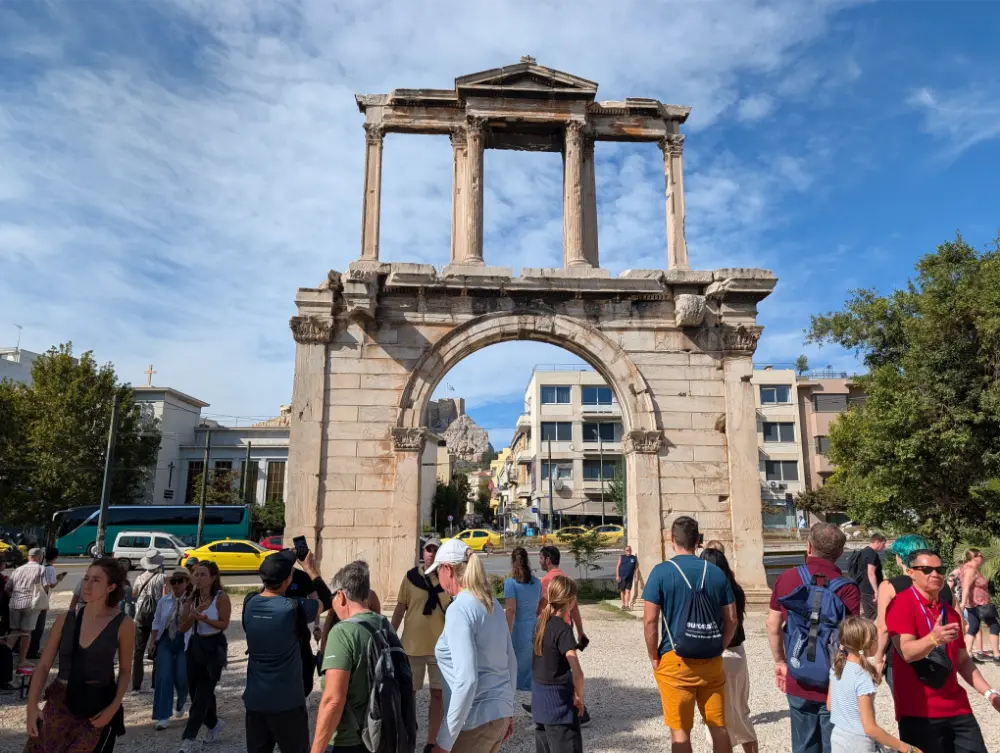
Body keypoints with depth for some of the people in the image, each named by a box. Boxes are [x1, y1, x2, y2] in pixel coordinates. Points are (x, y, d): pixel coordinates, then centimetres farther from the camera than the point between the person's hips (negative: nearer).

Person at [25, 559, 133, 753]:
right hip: (59, 703, 3)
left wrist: (114, 707, -10)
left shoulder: (122, 624, -8)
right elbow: (43, 666, 2)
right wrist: (32, 706, -9)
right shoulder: (65, 620, -1)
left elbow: (125, 670, 0)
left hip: (96, 706, -2)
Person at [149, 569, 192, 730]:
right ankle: (163, 717, 3)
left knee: (181, 677, 2)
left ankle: (181, 703, 36)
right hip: (165, 641, 3)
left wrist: (187, 604, -24)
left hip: (185, 643, -3)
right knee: (164, 678, -4)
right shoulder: (164, 600, 4)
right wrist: (152, 642, 4)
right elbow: (156, 623, 10)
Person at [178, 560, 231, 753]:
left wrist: (205, 619, -30)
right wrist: (193, 614, -22)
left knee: (202, 693, -4)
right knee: (195, 690, 12)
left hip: (214, 646, -6)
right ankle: (214, 724, 34)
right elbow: (183, 628, -2)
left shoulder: (221, 597, -16)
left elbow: (224, 624, -15)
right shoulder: (193, 597, 0)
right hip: (196, 645, 6)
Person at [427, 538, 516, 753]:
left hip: (475, 719, -8)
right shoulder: (493, 604, 6)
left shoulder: (459, 609, -18)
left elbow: (466, 680, -24)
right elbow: (511, 662, 14)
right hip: (500, 713, 8)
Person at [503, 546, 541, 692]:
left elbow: (511, 610, -18)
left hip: (519, 631, -5)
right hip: (534, 631, 5)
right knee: (533, 668, 15)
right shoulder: (536, 582, 5)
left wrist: (506, 636, -17)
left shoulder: (511, 582, -12)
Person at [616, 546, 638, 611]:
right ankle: (623, 604, 19)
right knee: (622, 591, 8)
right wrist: (617, 575, -5)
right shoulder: (621, 557, 6)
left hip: (629, 578, 0)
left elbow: (636, 568, 8)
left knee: (628, 591, -8)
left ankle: (627, 605, -9)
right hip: (621, 577, 0)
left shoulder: (634, 558, 7)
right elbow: (617, 566, 3)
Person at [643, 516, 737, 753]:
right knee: (718, 727, 16)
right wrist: (718, 649, 15)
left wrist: (654, 658, -1)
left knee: (680, 730, 6)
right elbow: (731, 619, 5)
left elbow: (650, 620, -12)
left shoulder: (662, 572, -9)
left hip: (676, 661, -4)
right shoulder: (716, 572, 3)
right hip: (712, 662, 4)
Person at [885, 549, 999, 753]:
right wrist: (933, 638, -37)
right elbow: (906, 652, -21)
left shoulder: (950, 612, 14)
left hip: (957, 707, 7)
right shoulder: (901, 604, -10)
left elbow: (962, 660, 23)